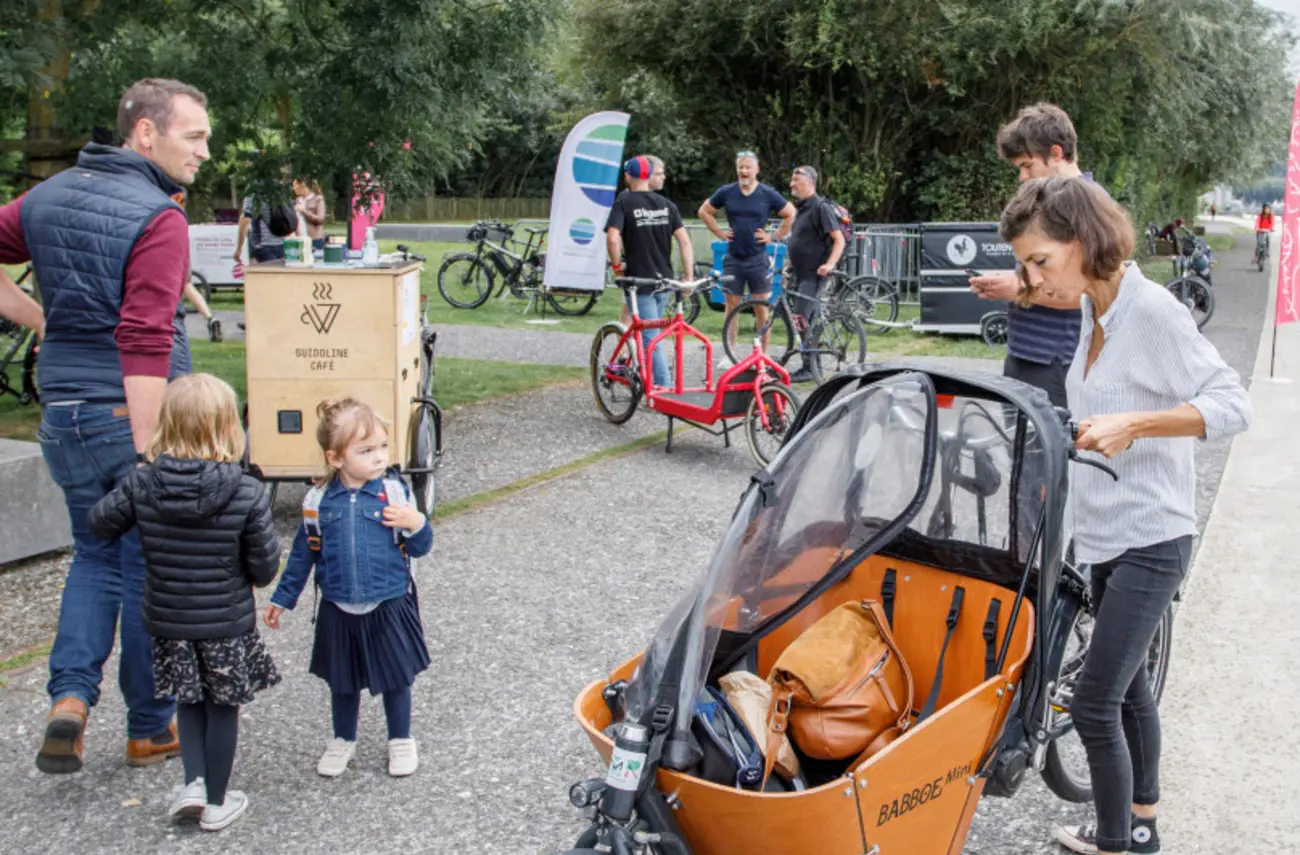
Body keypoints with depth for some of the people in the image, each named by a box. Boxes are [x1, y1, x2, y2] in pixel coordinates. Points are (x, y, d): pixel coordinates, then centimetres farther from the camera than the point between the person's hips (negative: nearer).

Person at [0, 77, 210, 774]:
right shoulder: (158, 218, -15)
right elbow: (145, 343, -23)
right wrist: (147, 453, -24)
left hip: (60, 411, 6)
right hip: (129, 411, -6)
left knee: (96, 554, 22)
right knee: (149, 571, 8)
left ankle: (71, 695, 5)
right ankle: (150, 729, 20)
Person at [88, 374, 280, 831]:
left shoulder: (141, 484, -13)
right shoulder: (248, 493, -20)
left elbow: (101, 523, 4)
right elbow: (265, 566, -14)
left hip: (168, 622, 2)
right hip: (228, 623, -2)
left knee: (189, 702, 24)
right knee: (222, 708, 15)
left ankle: (194, 783, 13)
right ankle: (216, 802, 26)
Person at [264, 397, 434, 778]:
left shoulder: (395, 492, -11)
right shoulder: (319, 500, -6)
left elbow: (419, 548, -5)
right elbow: (303, 553, 6)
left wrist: (416, 525, -26)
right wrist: (282, 599, 11)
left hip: (389, 607, -1)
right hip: (338, 611, 2)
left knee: (395, 677, 13)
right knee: (342, 680, 18)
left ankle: (400, 740, 35)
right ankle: (344, 739, 40)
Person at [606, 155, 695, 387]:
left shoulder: (623, 203, -8)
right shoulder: (666, 204, 7)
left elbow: (613, 238, -23)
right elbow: (684, 240, 0)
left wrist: (617, 266, -7)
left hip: (639, 281, -5)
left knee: (650, 341, -5)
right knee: (651, 335, 21)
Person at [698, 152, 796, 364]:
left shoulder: (768, 194, -2)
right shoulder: (726, 192, 2)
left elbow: (790, 215, 6)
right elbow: (704, 212, 14)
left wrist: (774, 236, 0)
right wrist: (720, 233, 5)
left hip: (758, 259, -1)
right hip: (733, 259, 2)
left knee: (761, 309, 0)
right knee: (732, 306, 6)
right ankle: (729, 354, 13)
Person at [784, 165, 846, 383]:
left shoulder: (820, 207, -12)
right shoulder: (801, 208, 15)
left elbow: (839, 239, -17)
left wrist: (830, 263, -29)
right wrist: (790, 261, 22)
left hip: (814, 274, -9)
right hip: (800, 273, 9)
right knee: (810, 320, 12)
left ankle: (808, 368, -11)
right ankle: (815, 363, 19)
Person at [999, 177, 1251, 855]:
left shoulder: (1152, 310, -21)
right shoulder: (1094, 309, 3)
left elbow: (1232, 406, -22)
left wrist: (1133, 423, -31)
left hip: (1149, 539, -8)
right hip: (1108, 534, 9)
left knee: (1094, 703, -7)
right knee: (1127, 686, 19)